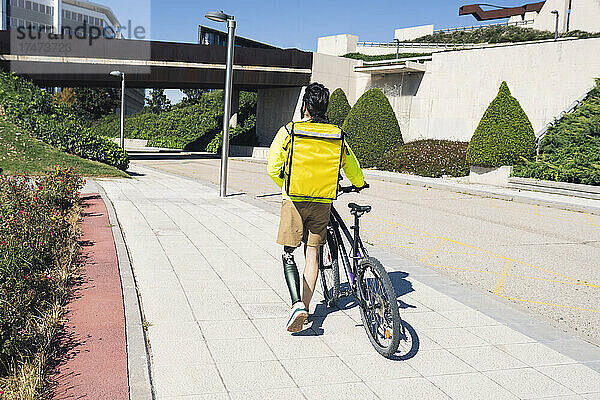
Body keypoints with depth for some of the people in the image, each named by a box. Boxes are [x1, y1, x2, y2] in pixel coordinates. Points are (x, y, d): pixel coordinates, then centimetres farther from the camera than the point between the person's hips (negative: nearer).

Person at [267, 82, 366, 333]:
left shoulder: (288, 132, -6)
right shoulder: (337, 136, 3)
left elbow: (273, 170, -4)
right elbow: (352, 168, 15)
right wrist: (359, 185, 37)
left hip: (294, 200, -2)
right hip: (323, 202, 3)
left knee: (289, 255, 6)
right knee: (312, 253, 11)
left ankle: (297, 304, -12)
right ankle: (305, 306, 12)